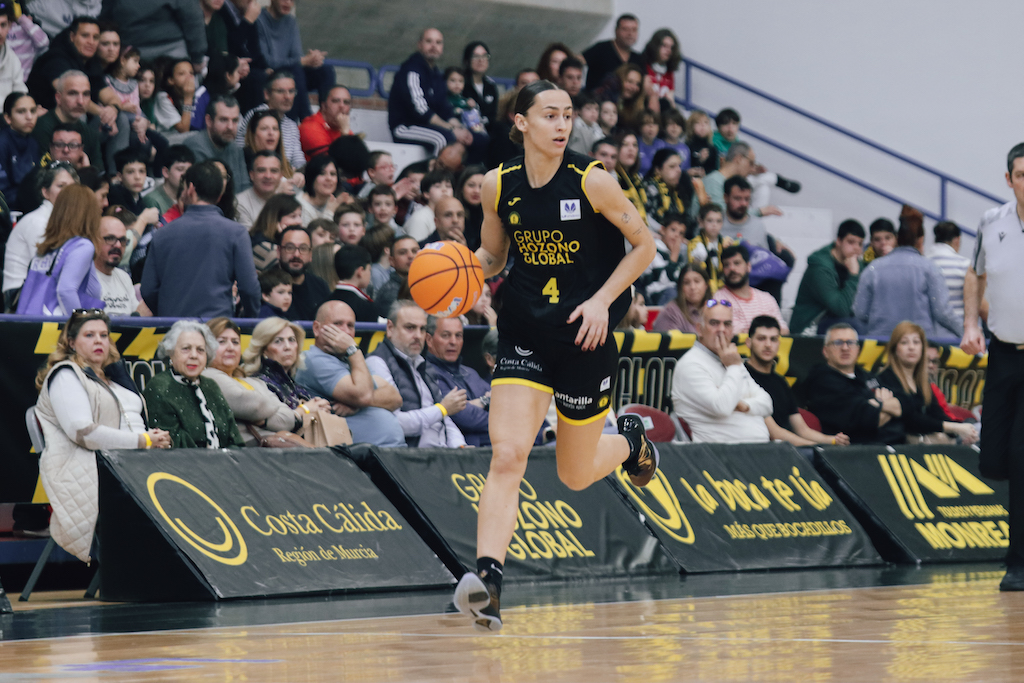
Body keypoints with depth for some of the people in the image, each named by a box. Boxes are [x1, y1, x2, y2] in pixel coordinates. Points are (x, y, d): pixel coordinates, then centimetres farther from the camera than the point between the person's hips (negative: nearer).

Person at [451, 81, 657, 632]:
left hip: (584, 337, -2)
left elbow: (644, 245, -1)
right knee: (506, 456, -18)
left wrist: (602, 300, -12)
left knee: (575, 476, 11)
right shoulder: (498, 185, -1)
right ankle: (487, 580, -24)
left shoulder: (592, 181, -10)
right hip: (524, 333, 2)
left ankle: (629, 440, 46)